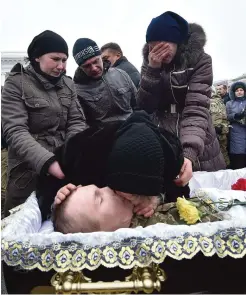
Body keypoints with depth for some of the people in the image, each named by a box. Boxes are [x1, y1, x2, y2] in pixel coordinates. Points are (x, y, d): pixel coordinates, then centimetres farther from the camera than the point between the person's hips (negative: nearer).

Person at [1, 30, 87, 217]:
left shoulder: (68, 84, 9)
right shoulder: (16, 84, -6)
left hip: (65, 166, 4)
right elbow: (15, 132, -16)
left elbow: (77, 122, 4)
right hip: (29, 171, -3)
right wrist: (48, 162, -31)